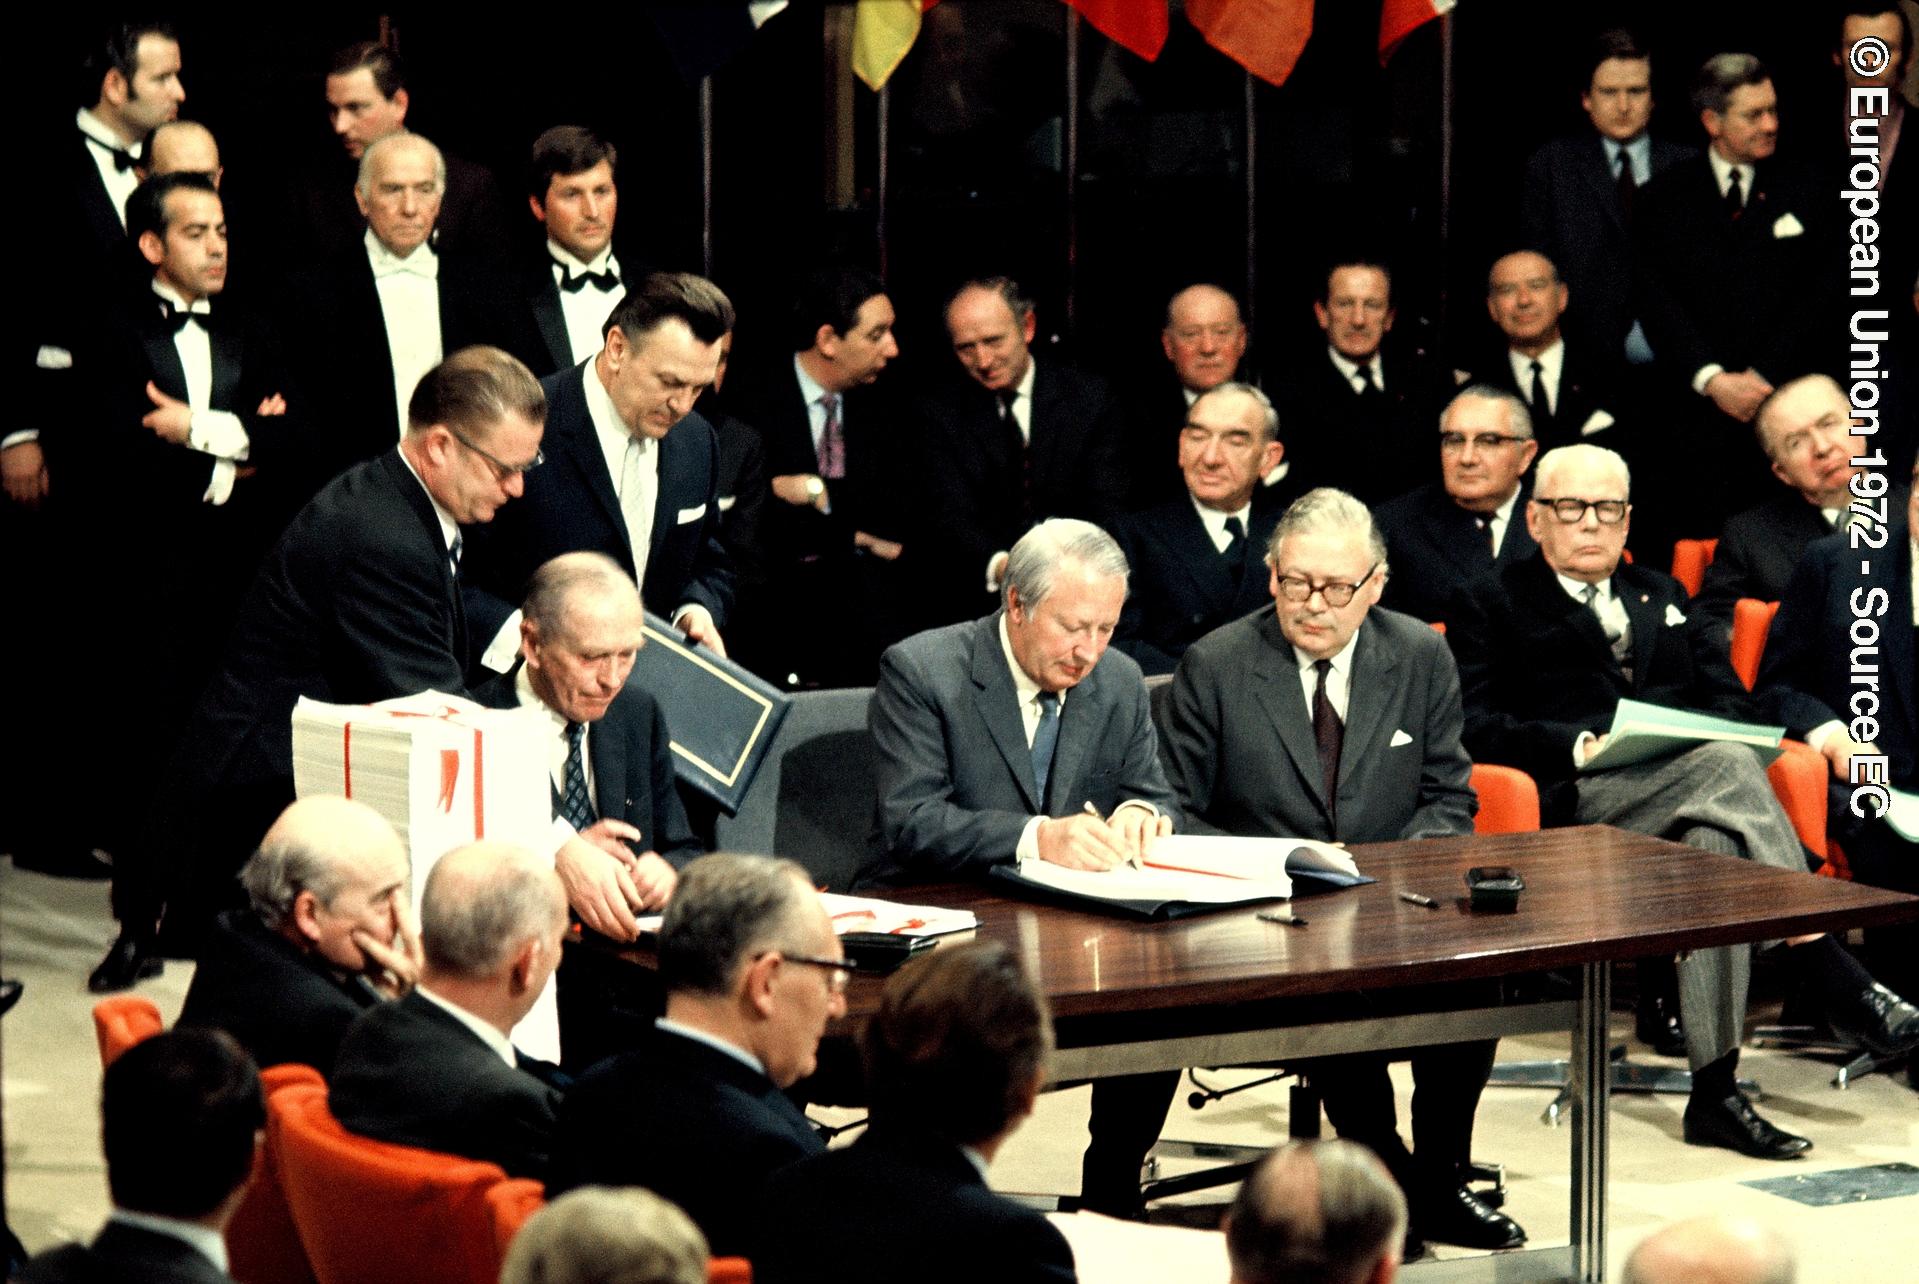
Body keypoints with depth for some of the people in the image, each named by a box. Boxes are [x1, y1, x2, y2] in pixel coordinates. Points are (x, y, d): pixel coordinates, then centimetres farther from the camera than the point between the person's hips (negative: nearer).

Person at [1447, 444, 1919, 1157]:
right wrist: (1575, 745, -16)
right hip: (1577, 804, -4)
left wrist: (1713, 741, -3)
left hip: (1688, 791, 4)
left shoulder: (1662, 598, 33)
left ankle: (1714, 1091, -40)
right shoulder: (1493, 605, 17)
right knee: (1729, 768, -33)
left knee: (1716, 840, -35)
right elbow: (1474, 727, 1)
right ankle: (1837, 982, -35)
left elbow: (1733, 704, 23)